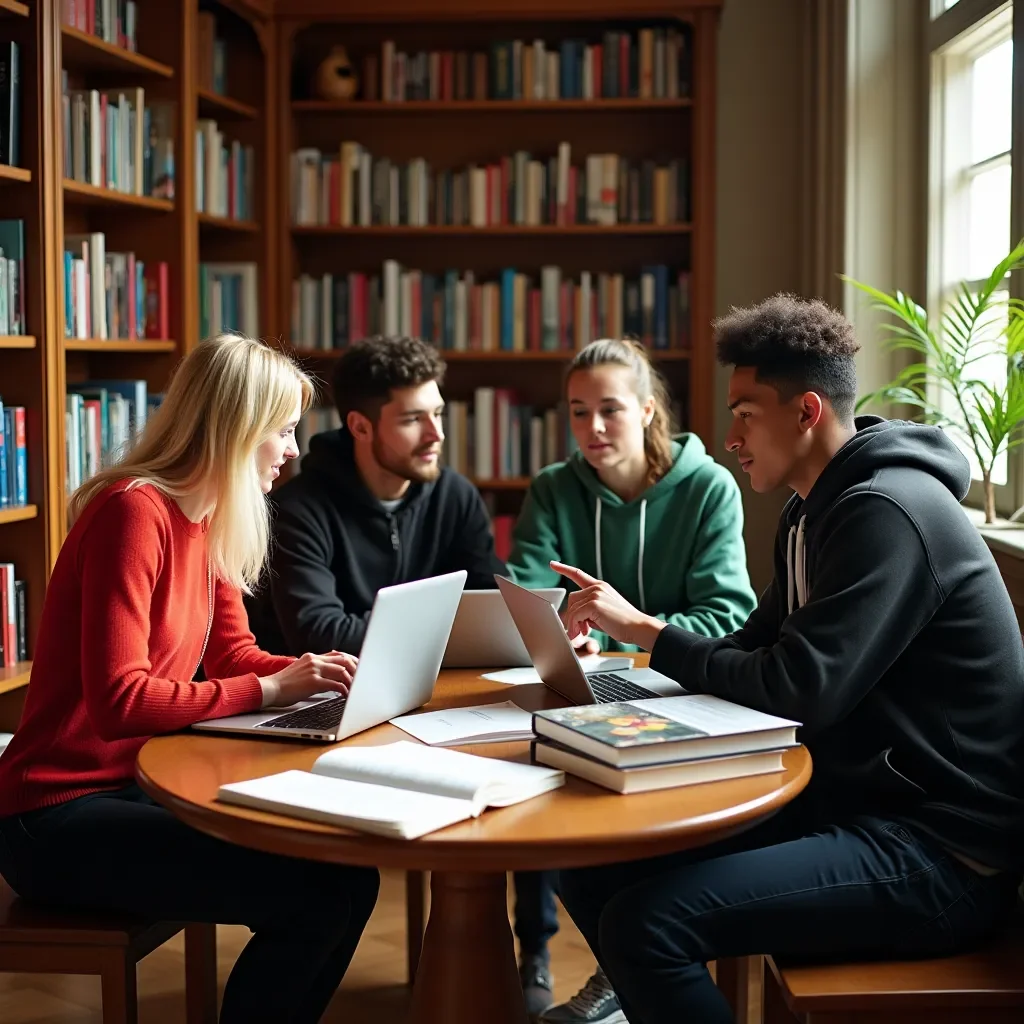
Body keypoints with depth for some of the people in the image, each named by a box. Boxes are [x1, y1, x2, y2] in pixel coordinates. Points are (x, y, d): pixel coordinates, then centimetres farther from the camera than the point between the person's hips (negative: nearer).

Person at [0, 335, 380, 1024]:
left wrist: (313, 674, -5)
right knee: (315, 897, -18)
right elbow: (118, 702, -25)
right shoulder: (134, 513, -19)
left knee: (346, 873, -2)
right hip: (59, 818, -8)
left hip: (141, 785, 9)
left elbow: (235, 657, 14)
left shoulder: (211, 522, 7)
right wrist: (270, 690, -23)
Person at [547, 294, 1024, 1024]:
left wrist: (647, 631, -12)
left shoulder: (888, 512, -18)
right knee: (593, 867, 2)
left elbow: (800, 690, -24)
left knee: (645, 921, -25)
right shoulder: (816, 512, 13)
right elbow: (756, 652, 14)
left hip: (940, 852, -9)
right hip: (854, 799, 10)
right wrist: (621, 646, -2)